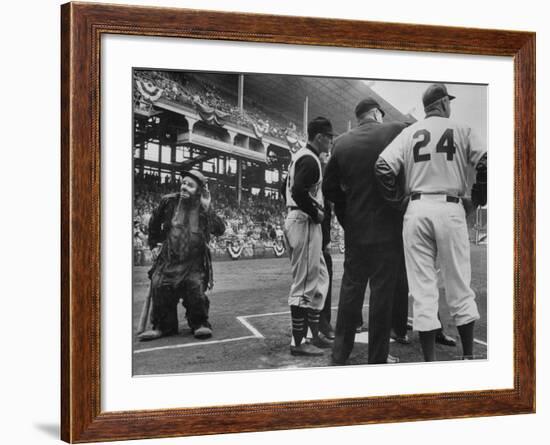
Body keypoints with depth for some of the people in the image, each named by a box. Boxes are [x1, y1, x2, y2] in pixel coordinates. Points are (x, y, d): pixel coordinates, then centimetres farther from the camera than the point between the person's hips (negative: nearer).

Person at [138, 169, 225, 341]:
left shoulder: (204, 209, 0)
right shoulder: (169, 202, 2)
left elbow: (219, 230, -13)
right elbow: (154, 223, 20)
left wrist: (207, 209, -19)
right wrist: (154, 243, 20)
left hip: (194, 263, -1)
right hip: (168, 259, 1)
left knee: (196, 289, -20)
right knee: (160, 288, -13)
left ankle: (200, 324, 1)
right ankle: (162, 326, 5)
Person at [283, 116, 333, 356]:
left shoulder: (300, 156, 17)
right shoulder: (310, 160, -14)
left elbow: (287, 188, 24)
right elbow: (298, 192, -27)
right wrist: (316, 213, -15)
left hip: (295, 218, 11)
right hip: (305, 222, -11)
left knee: (319, 279, 16)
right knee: (304, 284, -6)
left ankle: (314, 334, 22)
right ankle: (298, 343, -1)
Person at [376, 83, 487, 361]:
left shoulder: (409, 133, 11)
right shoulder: (461, 130, 7)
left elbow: (383, 168, -3)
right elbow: (486, 164, -7)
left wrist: (399, 200, 6)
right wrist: (477, 200, 4)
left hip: (416, 210, 1)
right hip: (451, 208, -1)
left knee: (423, 289, 3)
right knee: (459, 287, 9)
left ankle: (430, 363, 4)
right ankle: (468, 356, 15)